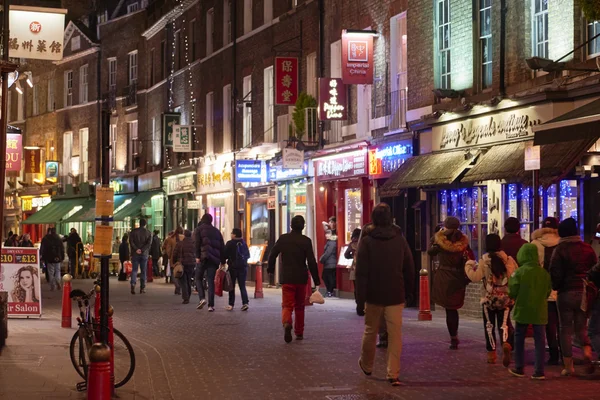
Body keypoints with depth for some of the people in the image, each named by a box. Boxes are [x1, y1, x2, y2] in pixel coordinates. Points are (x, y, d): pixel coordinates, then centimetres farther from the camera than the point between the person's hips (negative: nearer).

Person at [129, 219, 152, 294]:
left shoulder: (133, 231, 2)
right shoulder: (148, 233, 2)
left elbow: (131, 241, -8)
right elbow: (149, 243, -9)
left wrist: (136, 249, -11)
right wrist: (142, 250, -13)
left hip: (135, 254, 0)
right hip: (144, 254, 0)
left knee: (134, 270, 3)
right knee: (143, 271, 6)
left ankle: (133, 284, -17)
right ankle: (142, 288, 5)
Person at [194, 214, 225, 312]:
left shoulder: (199, 229, 7)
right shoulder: (216, 231, 20)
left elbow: (197, 243, -8)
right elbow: (222, 247, 16)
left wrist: (197, 256, -11)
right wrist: (223, 261, 16)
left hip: (204, 256, -3)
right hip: (215, 258, 4)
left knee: (198, 278, 9)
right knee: (211, 281, 4)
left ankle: (202, 298, -13)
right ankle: (211, 305, -3)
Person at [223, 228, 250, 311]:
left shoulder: (230, 244, -10)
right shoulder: (244, 243, 5)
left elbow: (225, 255, -9)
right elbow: (248, 255, 12)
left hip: (233, 267, -3)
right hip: (243, 267, 4)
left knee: (232, 286, 5)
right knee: (242, 286, 7)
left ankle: (231, 304, 4)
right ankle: (245, 303, -7)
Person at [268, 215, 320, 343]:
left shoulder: (283, 238, -1)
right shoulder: (306, 241, -7)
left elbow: (272, 255, 4)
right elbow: (311, 262, -10)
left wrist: (271, 268, 24)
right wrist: (316, 279, -3)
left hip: (286, 278, 0)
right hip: (301, 278, 0)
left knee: (287, 305, 0)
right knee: (299, 306, 15)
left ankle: (287, 323, -30)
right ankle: (299, 333, 20)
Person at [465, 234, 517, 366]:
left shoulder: (484, 260, -10)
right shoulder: (508, 259, -2)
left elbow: (475, 277, -12)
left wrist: (469, 266, 3)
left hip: (488, 299, -2)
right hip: (506, 299, 2)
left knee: (489, 325, 12)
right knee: (504, 324, 5)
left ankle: (492, 353, 15)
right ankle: (506, 344, -24)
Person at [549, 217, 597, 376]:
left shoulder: (560, 250, -8)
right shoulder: (587, 248, 3)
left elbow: (555, 273, -9)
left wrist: (555, 286, 9)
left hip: (566, 293, -3)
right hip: (584, 293, 3)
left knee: (566, 329, 5)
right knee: (581, 327, 15)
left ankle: (568, 366, 5)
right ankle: (587, 350, -15)